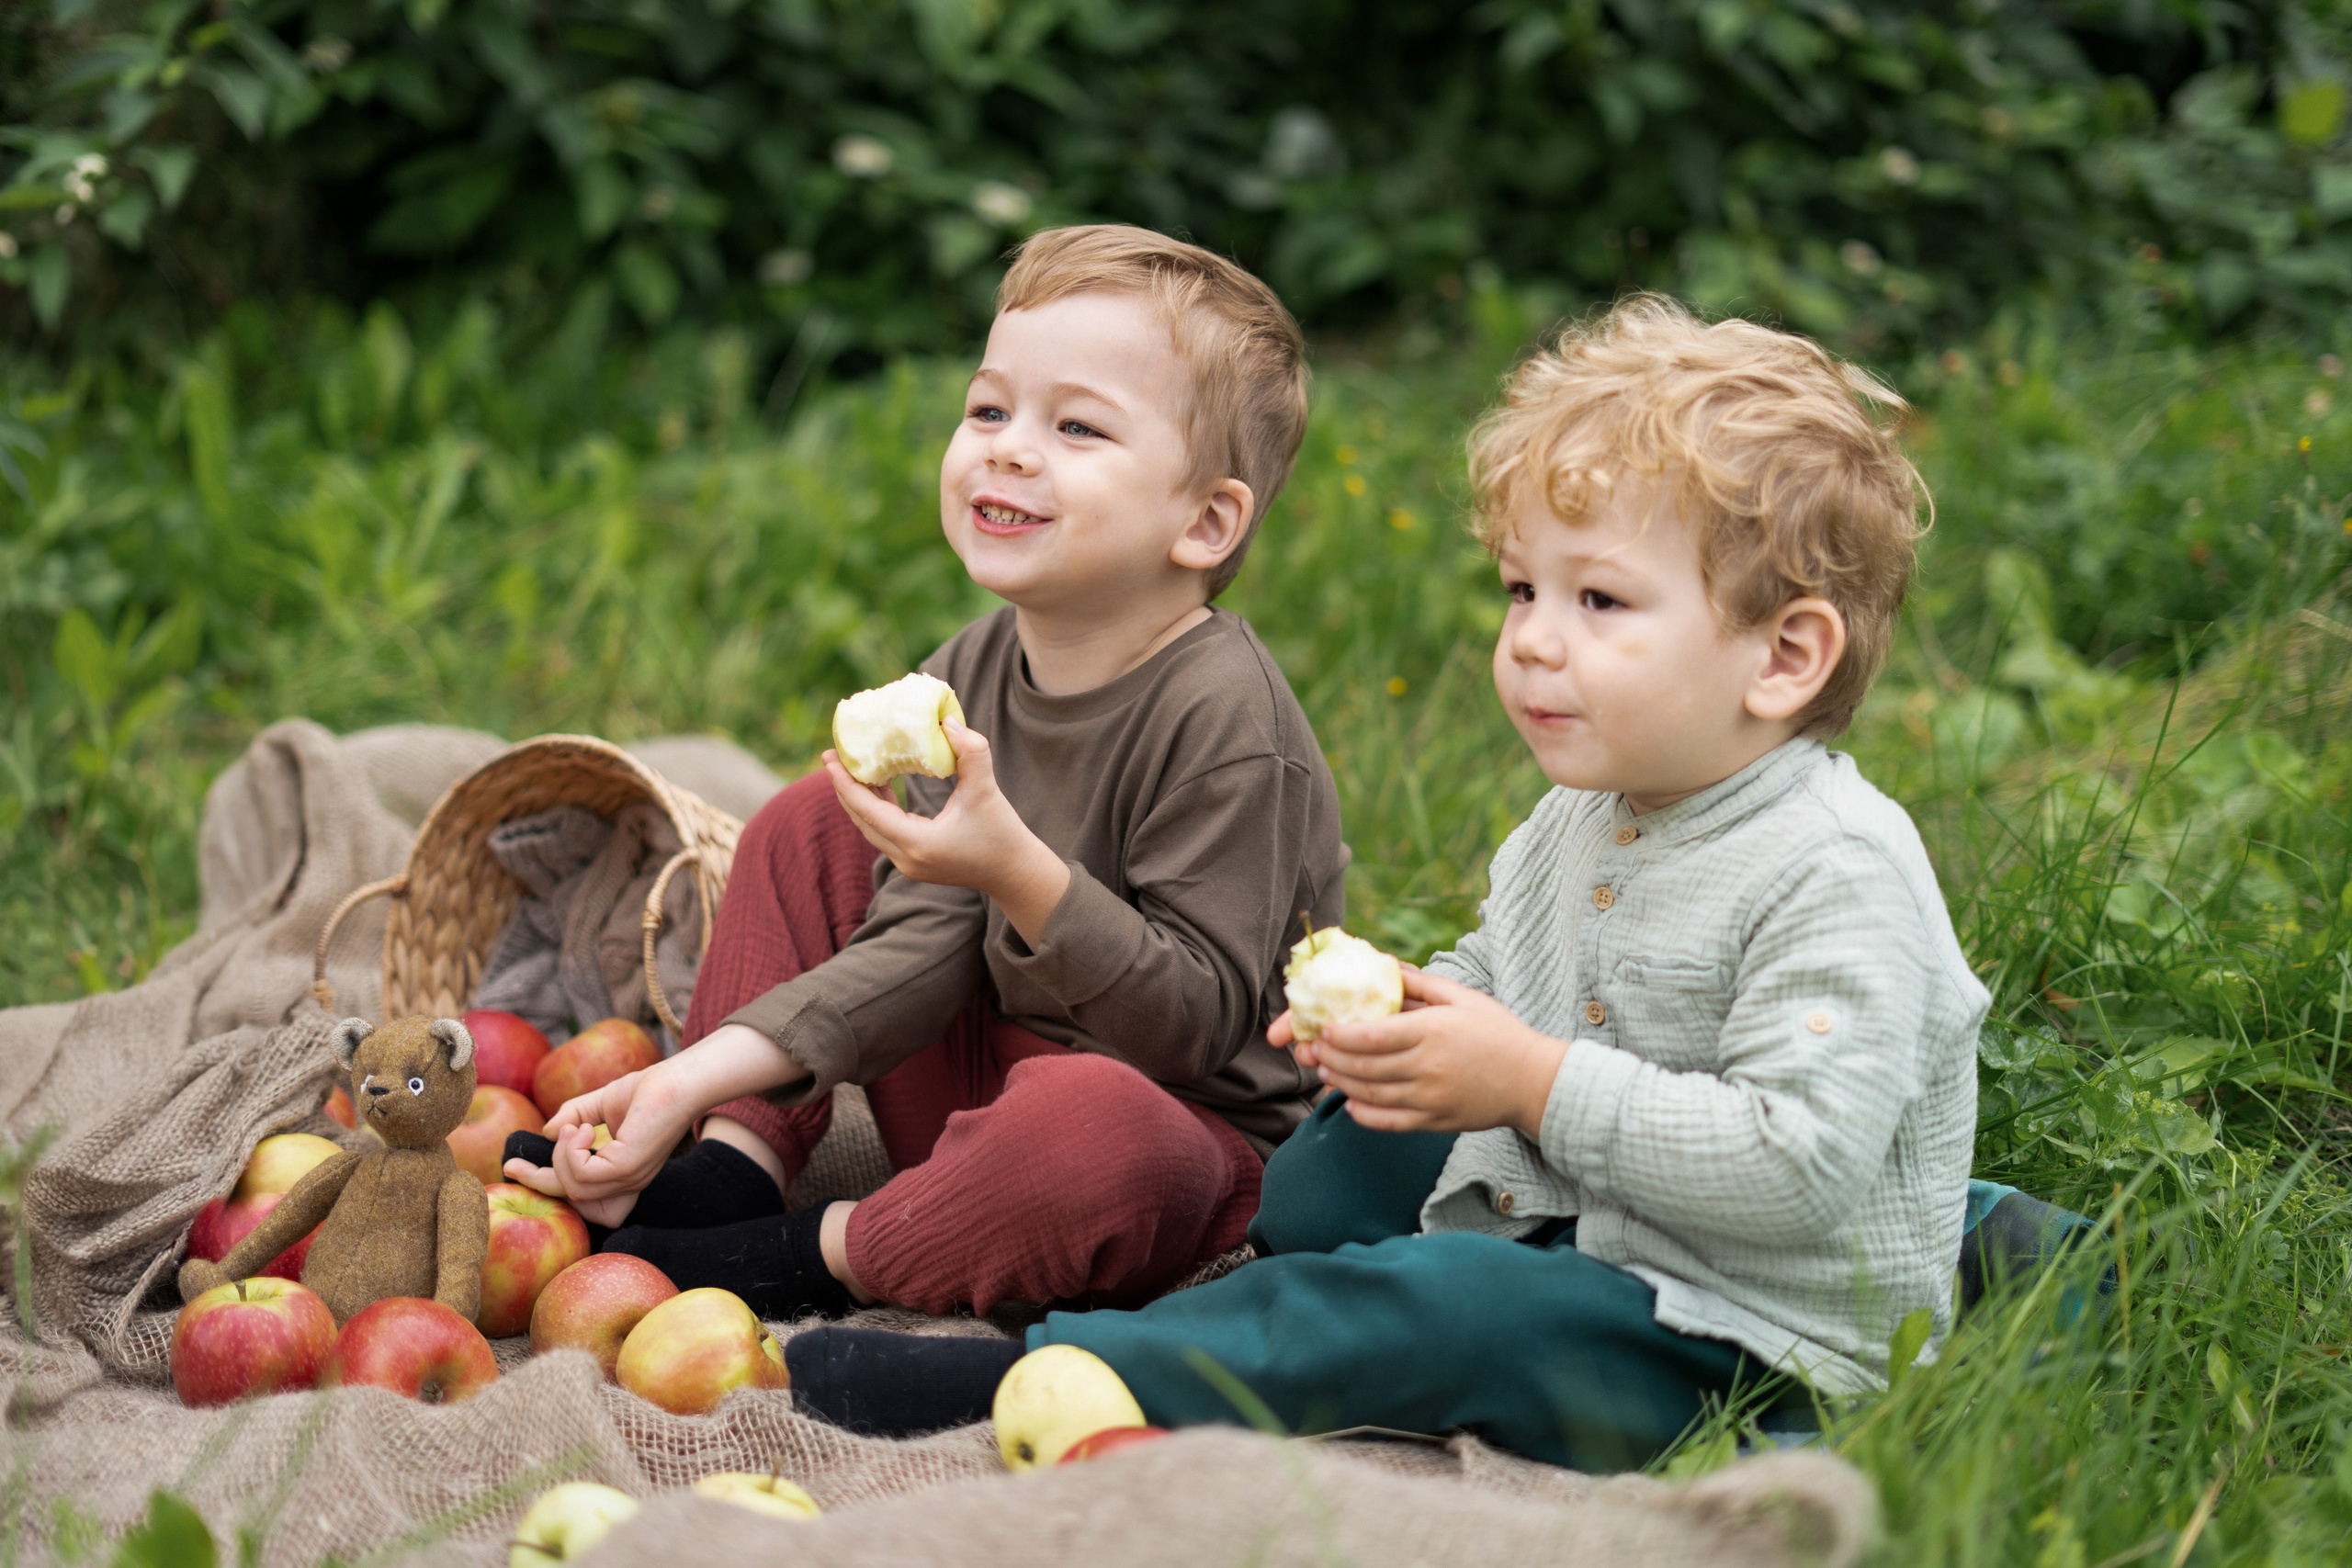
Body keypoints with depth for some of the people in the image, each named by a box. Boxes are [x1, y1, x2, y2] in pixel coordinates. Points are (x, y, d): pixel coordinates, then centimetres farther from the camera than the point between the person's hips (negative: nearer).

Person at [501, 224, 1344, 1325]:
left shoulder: (1226, 718, -22)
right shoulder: (964, 678, 1)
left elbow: (1200, 1020, -23)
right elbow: (918, 948, -2)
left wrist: (1019, 872, -35)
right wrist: (705, 1073, -12)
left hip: (1187, 1138, -8)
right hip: (989, 1096, 8)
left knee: (1095, 1126, -43)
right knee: (810, 824, 9)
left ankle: (808, 1261, -16)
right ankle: (730, 1168, -3)